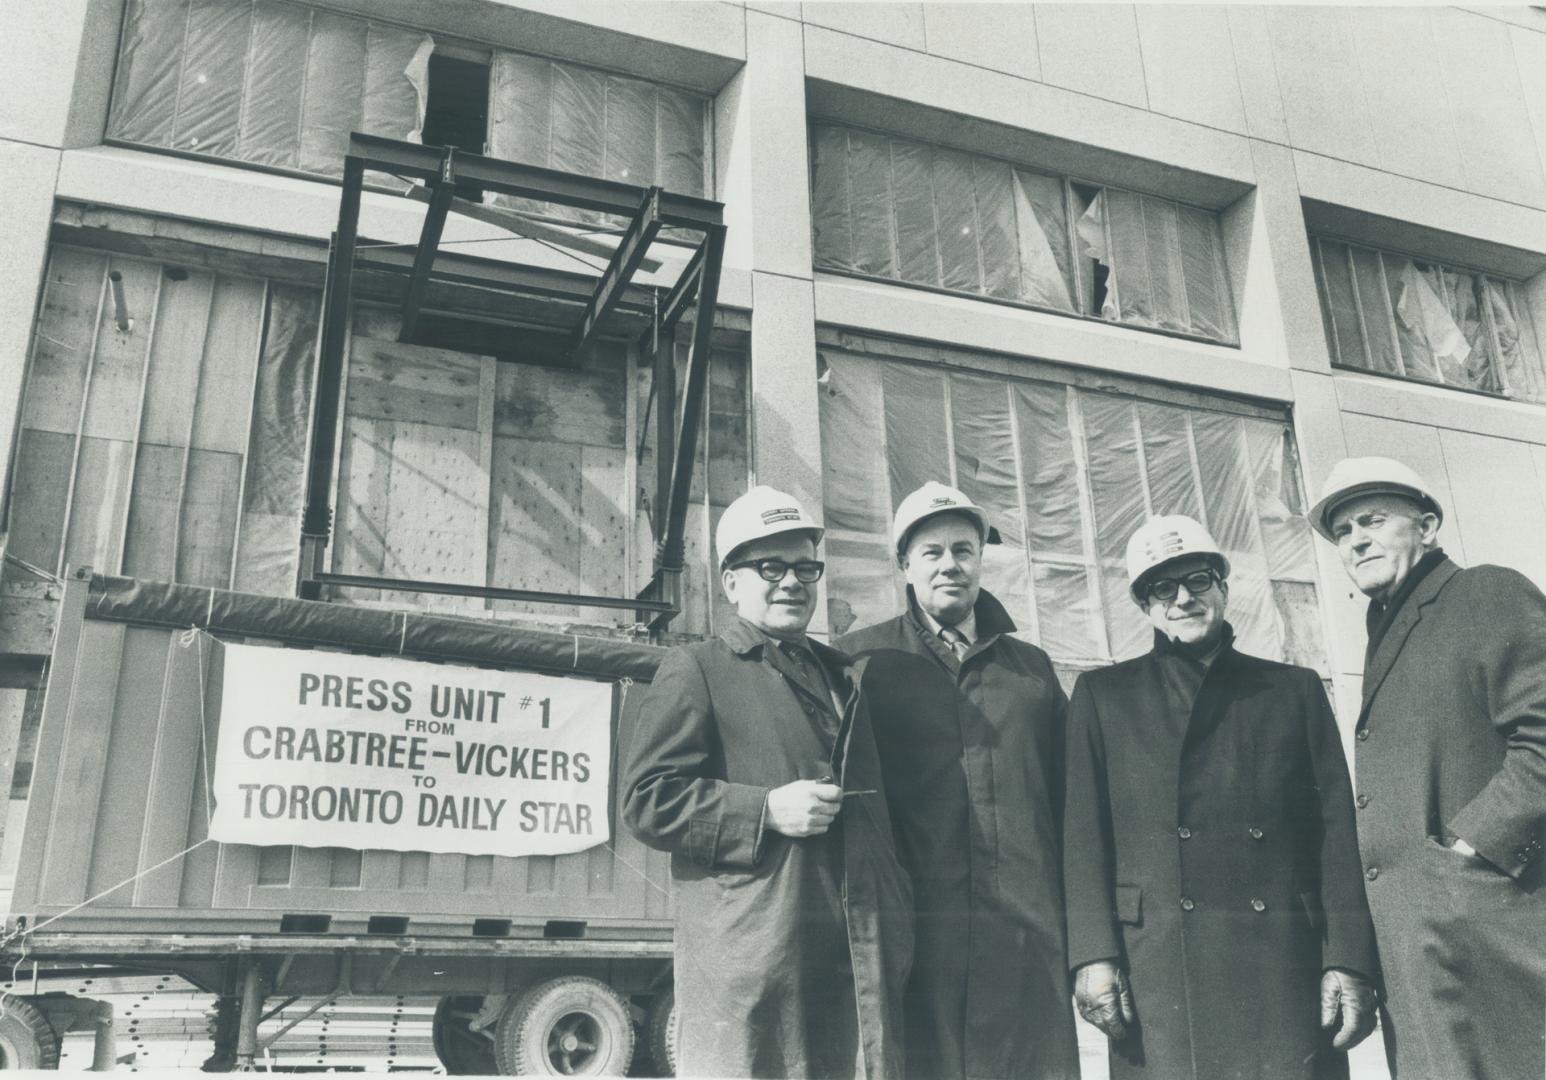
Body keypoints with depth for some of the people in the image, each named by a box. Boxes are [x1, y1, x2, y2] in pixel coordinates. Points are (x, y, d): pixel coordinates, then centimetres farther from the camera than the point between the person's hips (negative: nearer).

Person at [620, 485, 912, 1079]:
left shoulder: (841, 674, 22)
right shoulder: (696, 668, 3)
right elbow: (646, 798, -6)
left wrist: (897, 919, 14)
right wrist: (766, 811, -16)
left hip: (861, 957, 6)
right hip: (751, 958, -6)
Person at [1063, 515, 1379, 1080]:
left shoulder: (1296, 689, 15)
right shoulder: (1102, 694, 12)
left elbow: (1337, 835, 9)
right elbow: (1084, 837, 5)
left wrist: (1348, 963, -1)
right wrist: (1094, 956, -6)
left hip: (1285, 965, 1)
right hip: (1159, 970, -1)